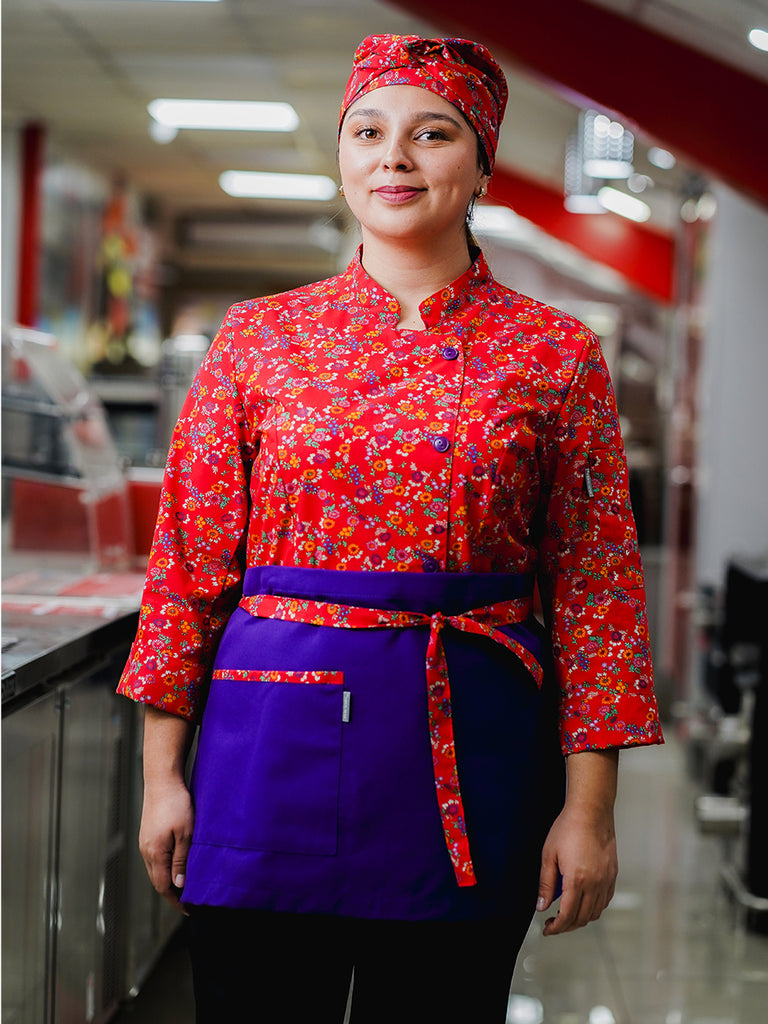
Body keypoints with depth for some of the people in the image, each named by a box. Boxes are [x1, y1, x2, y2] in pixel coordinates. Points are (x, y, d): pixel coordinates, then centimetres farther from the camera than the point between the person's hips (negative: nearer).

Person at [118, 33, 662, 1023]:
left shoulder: (556, 353, 2)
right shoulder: (258, 337, 5)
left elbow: (595, 587, 2)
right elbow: (189, 562, 5)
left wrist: (590, 806, -2)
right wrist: (162, 770, 2)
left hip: (465, 748, 0)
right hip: (273, 743, 1)